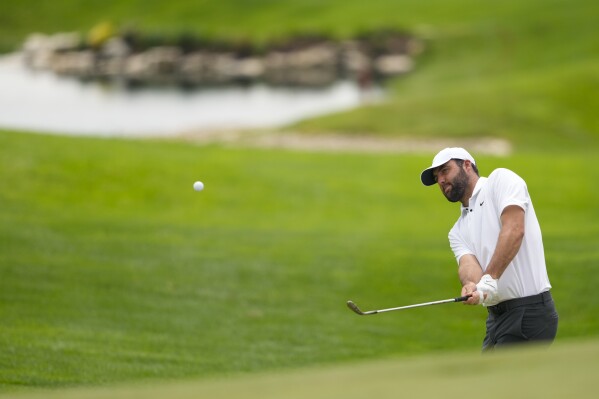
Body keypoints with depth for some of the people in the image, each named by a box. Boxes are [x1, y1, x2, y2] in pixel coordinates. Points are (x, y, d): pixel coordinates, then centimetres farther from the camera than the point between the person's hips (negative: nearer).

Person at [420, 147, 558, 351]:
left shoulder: (500, 179, 0)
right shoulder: (458, 231, 20)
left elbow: (514, 229, -17)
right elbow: (467, 263, -1)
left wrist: (489, 279, -26)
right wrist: (472, 286, -26)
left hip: (529, 311, -9)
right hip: (498, 315, 9)